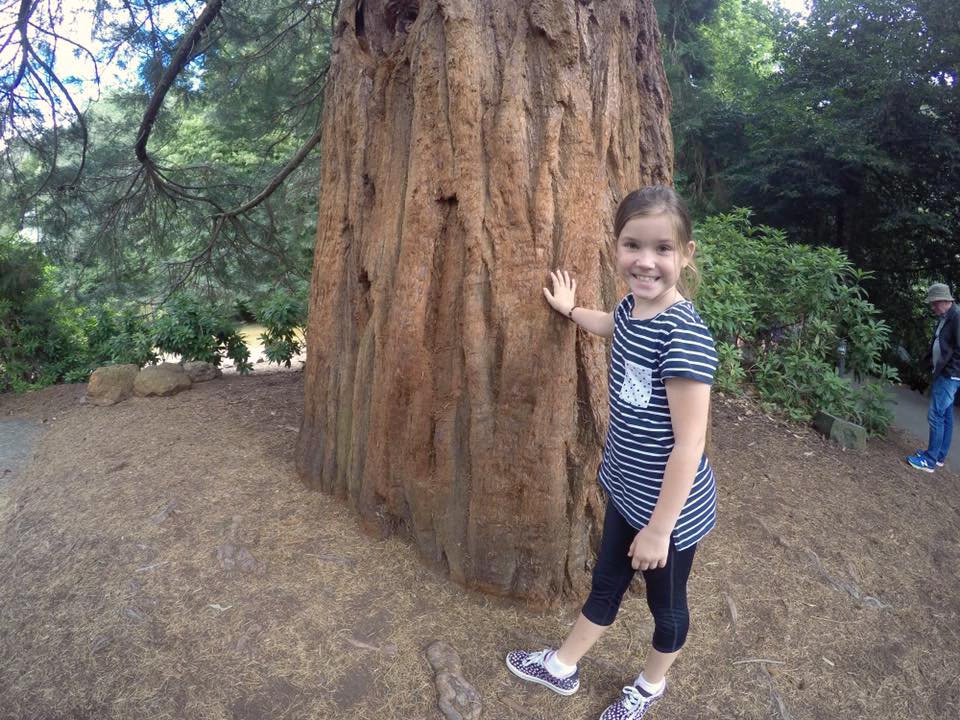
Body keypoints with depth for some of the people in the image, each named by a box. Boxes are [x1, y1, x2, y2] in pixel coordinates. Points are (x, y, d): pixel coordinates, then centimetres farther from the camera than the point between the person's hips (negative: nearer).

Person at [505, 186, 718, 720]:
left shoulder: (685, 336, -29)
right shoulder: (632, 309, -4)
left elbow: (689, 442, -25)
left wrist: (660, 528, -20)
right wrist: (570, 308, 37)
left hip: (671, 506, -7)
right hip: (626, 491, 7)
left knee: (666, 604, 21)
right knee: (605, 584, 26)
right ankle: (563, 666, 46)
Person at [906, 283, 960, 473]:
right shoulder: (944, 318, 13)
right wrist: (930, 359, 8)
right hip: (943, 374, 10)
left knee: (936, 415, -7)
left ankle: (930, 460, -1)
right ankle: (940, 456, 24)